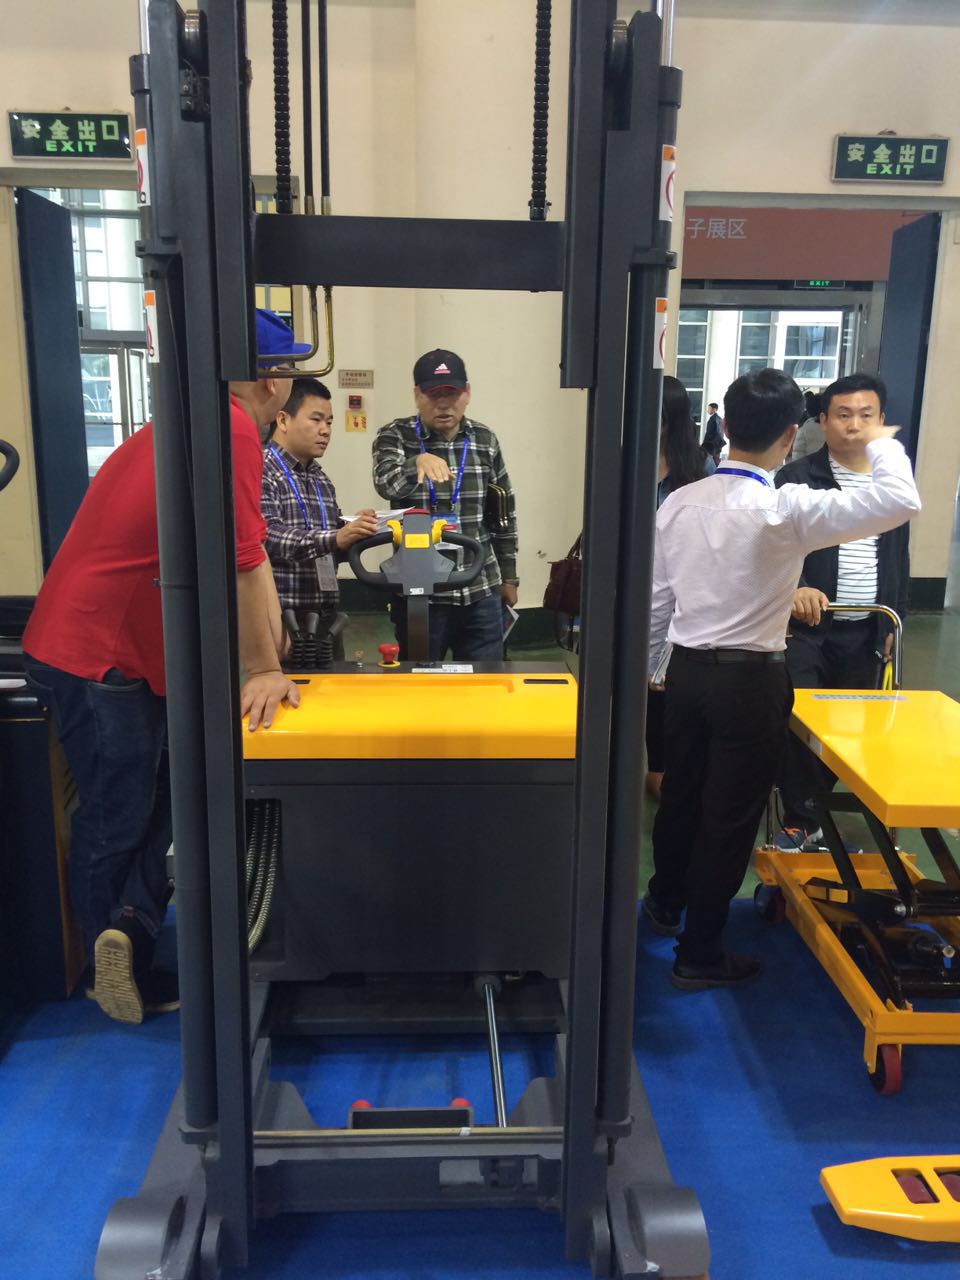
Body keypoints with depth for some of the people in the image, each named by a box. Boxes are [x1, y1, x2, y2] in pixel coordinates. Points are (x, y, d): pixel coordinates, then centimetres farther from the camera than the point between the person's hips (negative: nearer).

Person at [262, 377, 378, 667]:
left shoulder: (321, 478, 17)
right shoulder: (261, 471, -8)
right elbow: (266, 535, -22)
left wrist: (355, 531, 1)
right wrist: (335, 539, -34)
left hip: (323, 619, 8)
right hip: (280, 620, -8)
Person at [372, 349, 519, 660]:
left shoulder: (485, 440, 6)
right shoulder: (395, 436, -4)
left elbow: (503, 514, 12)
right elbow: (386, 484, -25)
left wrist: (508, 576, 13)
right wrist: (418, 463, -45)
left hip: (482, 591, 3)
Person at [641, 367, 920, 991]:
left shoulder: (679, 502, -2)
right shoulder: (787, 510, -19)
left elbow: (657, 598, 5)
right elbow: (901, 501, -21)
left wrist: (649, 666, 18)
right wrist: (882, 444, -2)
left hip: (687, 670, 6)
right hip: (750, 681, -6)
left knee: (681, 795, 23)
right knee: (730, 817, 8)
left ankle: (665, 902, 46)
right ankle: (699, 955, 21)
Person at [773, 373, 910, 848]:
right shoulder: (796, 479, -5)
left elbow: (899, 559, 15)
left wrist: (893, 623, 12)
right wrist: (791, 590, -30)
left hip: (866, 631, 4)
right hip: (805, 626, -4)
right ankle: (800, 821, 12)